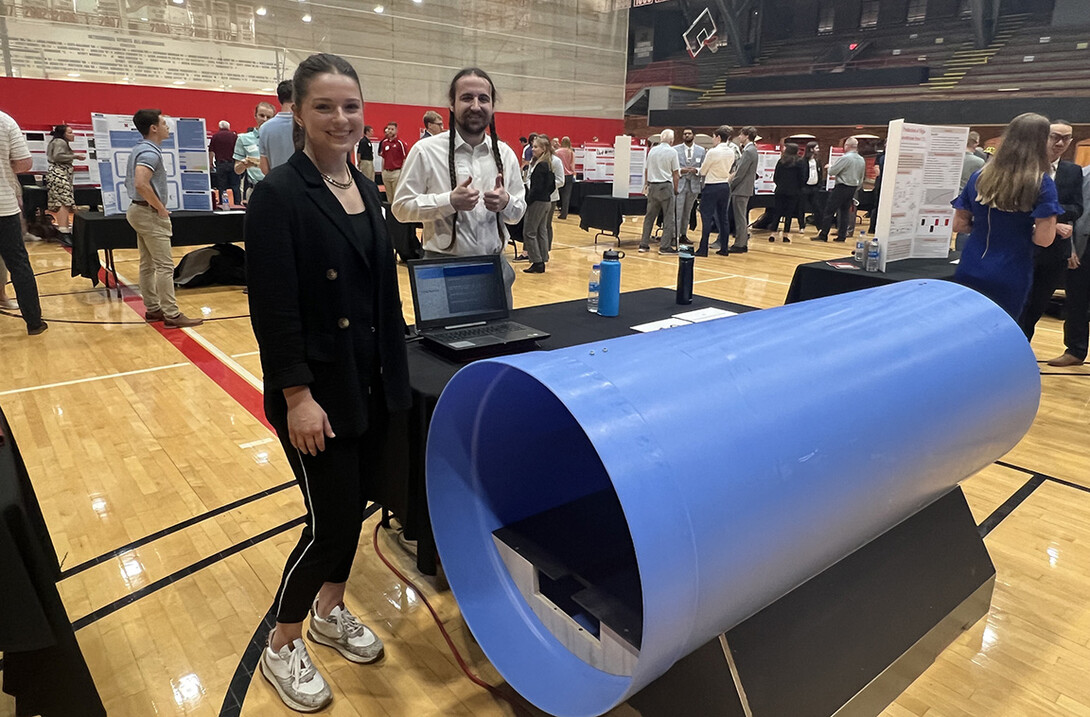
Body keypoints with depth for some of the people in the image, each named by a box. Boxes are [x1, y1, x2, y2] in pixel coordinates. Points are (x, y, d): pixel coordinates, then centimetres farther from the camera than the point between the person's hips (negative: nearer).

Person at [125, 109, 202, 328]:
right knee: (165, 266, -9)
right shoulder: (150, 152, -18)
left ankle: (152, 309, 20)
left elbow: (133, 182, 21)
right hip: (150, 214, -10)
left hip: (139, 210, 10)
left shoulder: (140, 149, 14)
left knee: (147, 264, 13)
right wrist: (161, 208, -20)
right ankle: (171, 315, -7)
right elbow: (141, 184, -31)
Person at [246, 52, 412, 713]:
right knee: (331, 521, 1)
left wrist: (395, 371, 13)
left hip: (373, 383, 7)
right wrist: (297, 396, -18)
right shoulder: (280, 195, -13)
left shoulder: (365, 189, 9)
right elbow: (273, 307, -16)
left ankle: (331, 611, 40)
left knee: (353, 508, 17)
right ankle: (282, 646, 26)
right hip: (319, 391, -7)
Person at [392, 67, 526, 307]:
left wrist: (506, 203, -10)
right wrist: (449, 201, -19)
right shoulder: (426, 150, -5)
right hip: (444, 267, -4)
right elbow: (401, 207, -7)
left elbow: (518, 212, 13)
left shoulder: (505, 153, 8)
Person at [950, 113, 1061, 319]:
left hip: (970, 272, 3)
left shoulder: (979, 177, 1)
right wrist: (1021, 229, 7)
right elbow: (1044, 238, -12)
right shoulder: (1042, 184, -9)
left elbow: (959, 225, 5)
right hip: (1010, 279, -2)